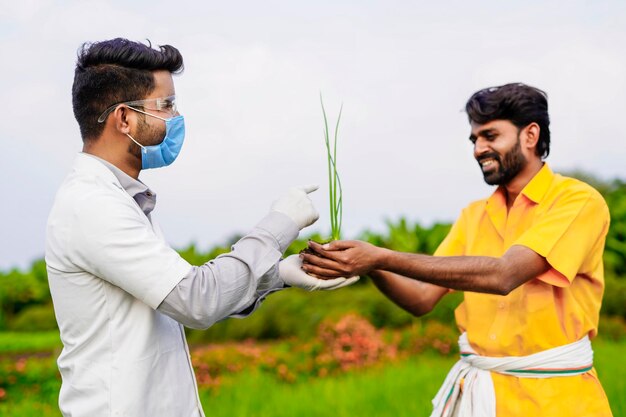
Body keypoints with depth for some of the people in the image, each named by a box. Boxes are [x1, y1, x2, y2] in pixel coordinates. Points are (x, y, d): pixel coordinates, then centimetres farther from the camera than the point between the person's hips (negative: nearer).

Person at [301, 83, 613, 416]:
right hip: (475, 389, 5)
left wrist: (382, 258, -28)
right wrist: (369, 268, -17)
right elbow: (422, 299, 3)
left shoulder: (579, 201, -12)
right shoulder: (473, 216, 9)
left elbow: (503, 275, -25)